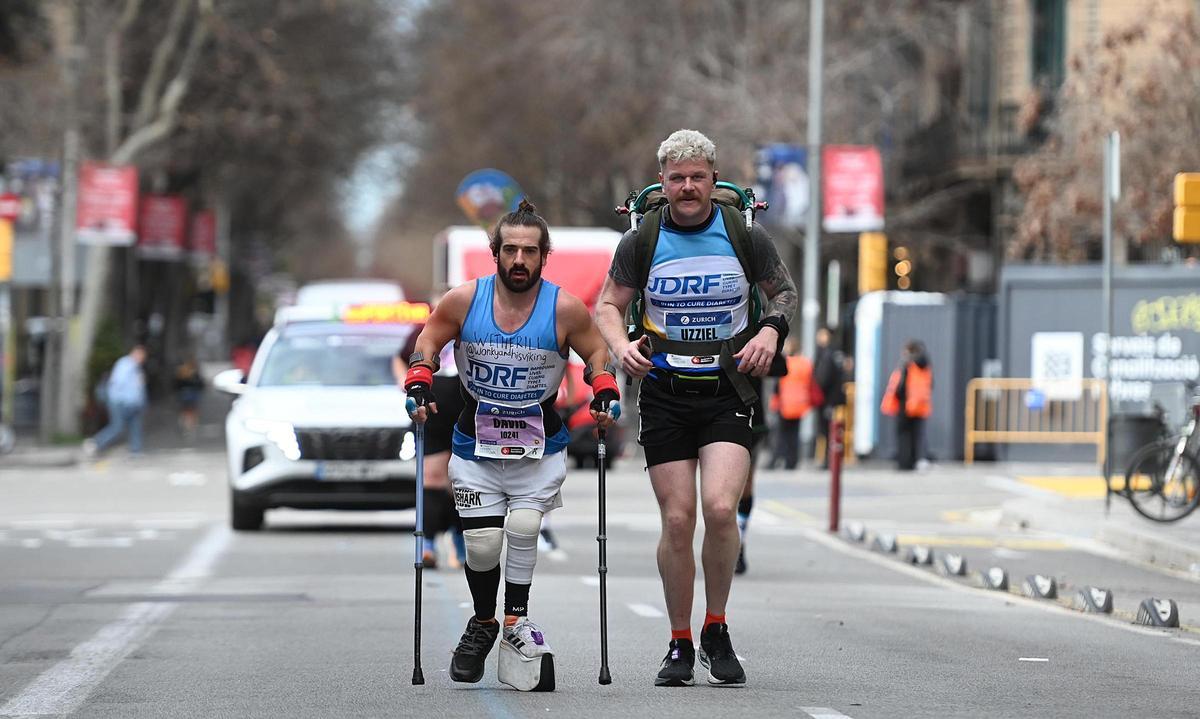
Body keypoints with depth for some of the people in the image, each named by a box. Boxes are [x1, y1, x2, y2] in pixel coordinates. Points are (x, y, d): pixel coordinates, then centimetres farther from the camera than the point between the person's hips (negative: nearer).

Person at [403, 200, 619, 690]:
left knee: (523, 528, -20)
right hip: (475, 446, 1)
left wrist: (604, 391, -9)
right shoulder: (464, 301, -9)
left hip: (540, 448, -1)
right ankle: (482, 623, 21)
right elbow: (428, 342, 7)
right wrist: (419, 383, -7)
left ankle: (516, 622, -3)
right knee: (481, 543, -5)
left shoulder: (565, 309, -10)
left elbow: (596, 352, 7)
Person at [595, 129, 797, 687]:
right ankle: (680, 646, 12)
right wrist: (620, 346, -10)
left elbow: (785, 292, 14)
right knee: (678, 520, -3)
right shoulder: (641, 241, 1)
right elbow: (607, 305, 10)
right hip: (664, 394, 1)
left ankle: (716, 632, 2)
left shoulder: (746, 236, 0)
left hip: (727, 391, -1)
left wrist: (771, 329, -6)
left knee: (720, 509, -18)